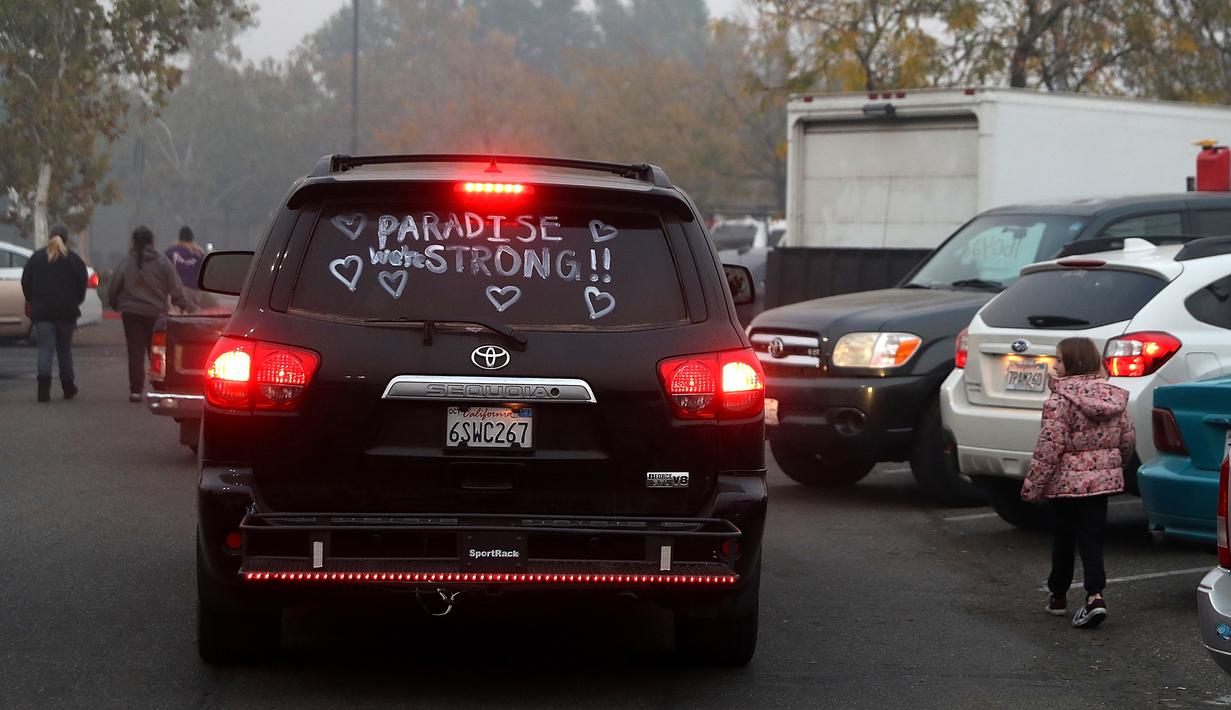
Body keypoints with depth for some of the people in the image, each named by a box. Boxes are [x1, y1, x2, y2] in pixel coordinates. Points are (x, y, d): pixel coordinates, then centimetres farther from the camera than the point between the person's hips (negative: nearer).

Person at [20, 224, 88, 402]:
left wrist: (33, 303, 17)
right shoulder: (74, 260, -1)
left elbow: (25, 282, 5)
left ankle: (44, 387, -21)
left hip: (41, 312, 0)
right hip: (66, 312, 0)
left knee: (45, 348, -3)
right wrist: (74, 304, 14)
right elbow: (82, 285, 0)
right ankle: (68, 388, 20)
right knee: (64, 349, 13)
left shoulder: (37, 258, 4)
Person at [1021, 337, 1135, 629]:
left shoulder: (1060, 401, -16)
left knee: (1063, 539, 11)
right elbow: (1128, 440, 10)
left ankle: (1058, 595, 24)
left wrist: (1032, 485, -11)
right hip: (1103, 479, 5)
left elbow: (1049, 448, -18)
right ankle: (1095, 595, -11)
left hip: (1067, 481, -5)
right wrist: (1115, 465, 28)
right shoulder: (1114, 397, 4)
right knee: (1091, 539, 5)